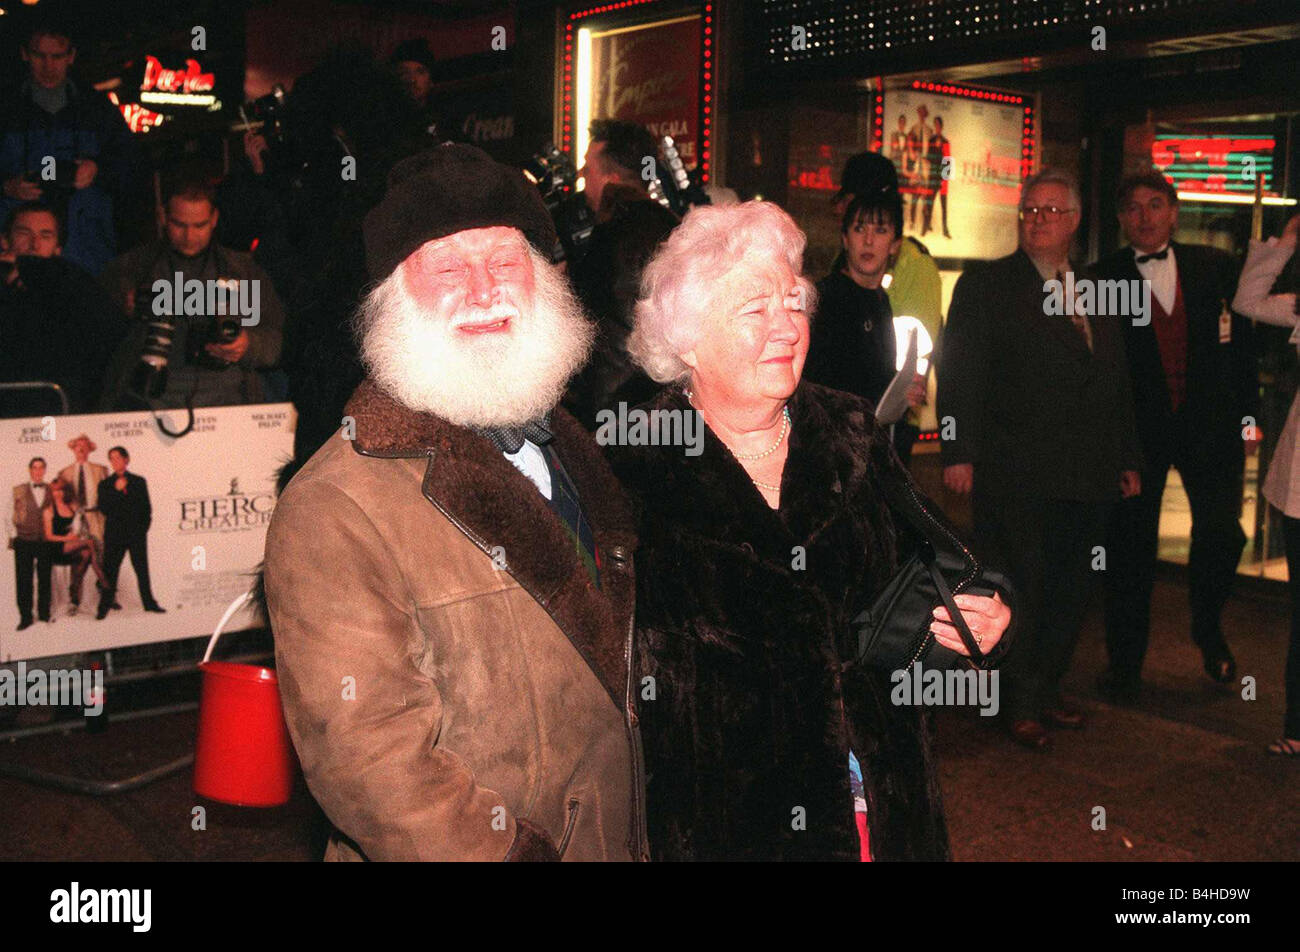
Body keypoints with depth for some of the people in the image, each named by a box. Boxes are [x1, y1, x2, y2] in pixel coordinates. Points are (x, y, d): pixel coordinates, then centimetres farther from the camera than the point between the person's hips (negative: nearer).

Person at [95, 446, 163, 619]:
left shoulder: (139, 482, 9)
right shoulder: (105, 484, 6)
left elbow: (147, 508, 9)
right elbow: (104, 509, -6)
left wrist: (143, 528, -1)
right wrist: (117, 490, -12)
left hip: (137, 533, 1)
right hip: (114, 535, -1)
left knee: (142, 569, 5)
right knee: (110, 570, -3)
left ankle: (149, 603, 13)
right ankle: (104, 607, 2)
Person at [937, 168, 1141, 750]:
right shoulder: (984, 286, 0)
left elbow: (1116, 384, 19)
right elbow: (959, 375, -7)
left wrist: (1127, 458, 15)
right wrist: (959, 453, -15)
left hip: (1088, 477, 6)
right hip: (1015, 475, -5)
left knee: (1072, 591, 12)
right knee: (1019, 590, 1)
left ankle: (1047, 689, 28)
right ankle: (1021, 706, 15)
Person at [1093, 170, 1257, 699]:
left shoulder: (1216, 267, 6)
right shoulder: (1104, 278, 0)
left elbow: (1242, 339, 8)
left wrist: (1247, 410, 3)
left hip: (1209, 422, 1)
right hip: (1137, 430, -1)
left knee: (1222, 532, -9)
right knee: (1130, 547, 4)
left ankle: (1207, 626, 22)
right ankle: (1125, 664, 20)